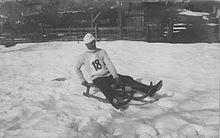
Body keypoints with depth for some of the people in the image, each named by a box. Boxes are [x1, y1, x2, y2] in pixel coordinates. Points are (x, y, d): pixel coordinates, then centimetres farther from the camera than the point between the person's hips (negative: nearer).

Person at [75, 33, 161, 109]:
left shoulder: (102, 52, 10)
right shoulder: (83, 56, 4)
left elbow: (109, 64, 0)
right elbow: (77, 68, 15)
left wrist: (116, 76, -14)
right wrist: (82, 80, 7)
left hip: (109, 75, 3)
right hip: (97, 78, -3)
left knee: (128, 79, -14)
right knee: (106, 88, -38)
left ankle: (149, 89, -20)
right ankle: (114, 102, -65)